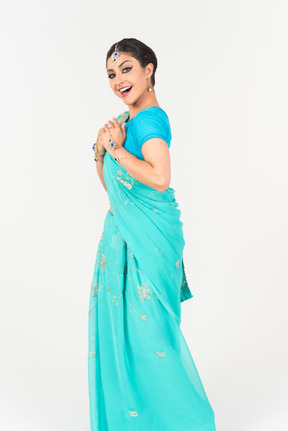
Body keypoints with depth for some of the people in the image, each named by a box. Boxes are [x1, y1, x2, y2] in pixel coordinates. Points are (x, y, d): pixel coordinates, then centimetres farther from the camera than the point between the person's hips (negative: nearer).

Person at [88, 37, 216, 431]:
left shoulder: (150, 118, -15)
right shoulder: (127, 120, 13)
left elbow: (160, 178, -32)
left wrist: (116, 148, -19)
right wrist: (102, 151, 0)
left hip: (147, 236, -10)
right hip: (124, 231, 10)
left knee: (145, 326, 0)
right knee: (120, 323, 17)